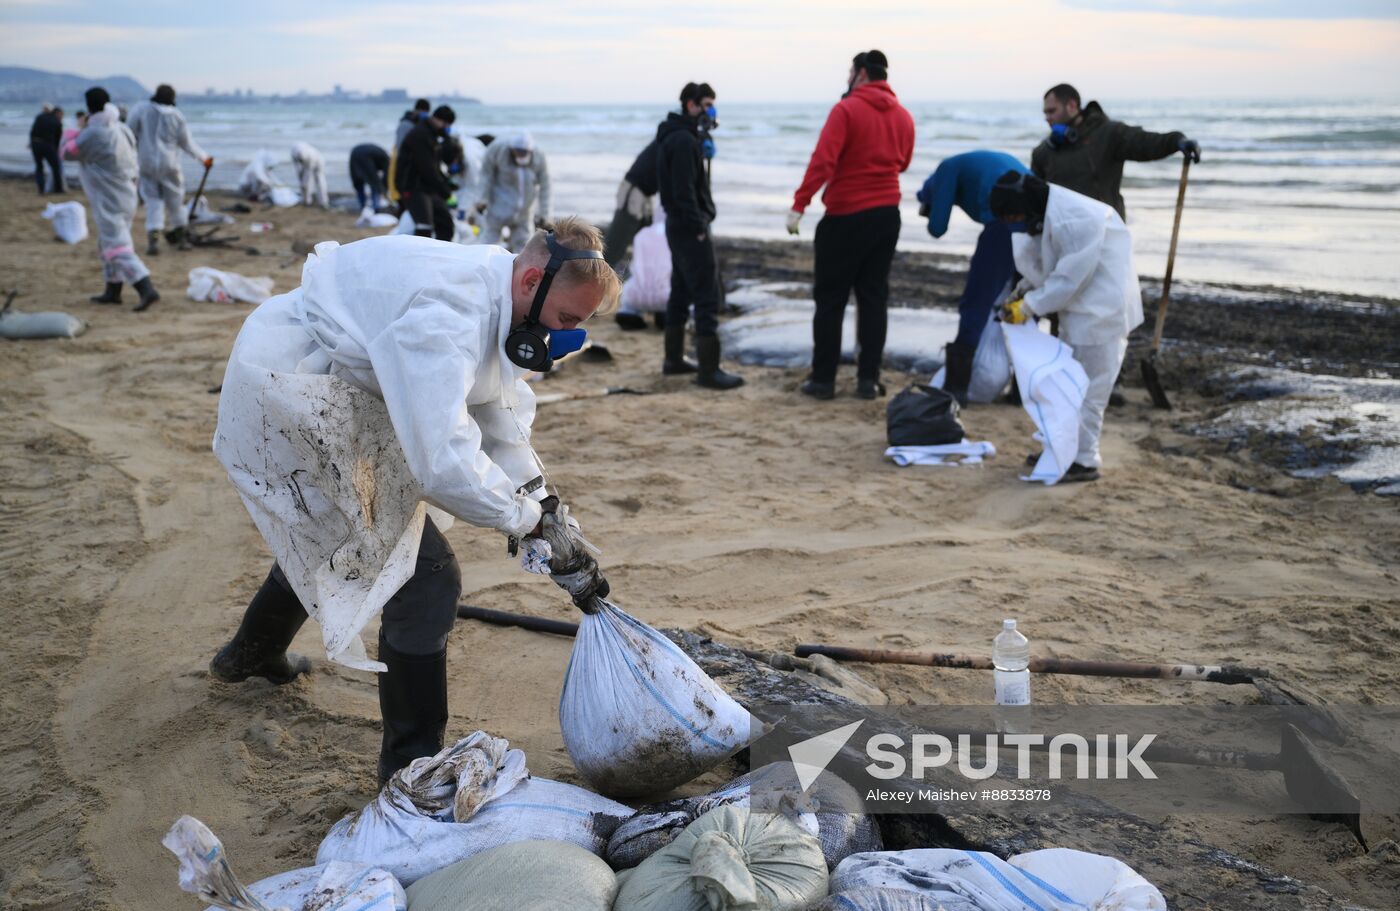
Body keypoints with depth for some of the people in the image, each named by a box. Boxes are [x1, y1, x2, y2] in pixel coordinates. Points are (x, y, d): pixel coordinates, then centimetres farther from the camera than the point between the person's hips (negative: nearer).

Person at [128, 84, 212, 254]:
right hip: (169, 164, 0)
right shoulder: (176, 115, 1)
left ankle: (153, 238, -13)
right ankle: (181, 238, 21)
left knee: (153, 201, 3)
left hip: (147, 163, 0)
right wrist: (204, 158, 17)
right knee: (175, 200, 12)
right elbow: (187, 143, 4)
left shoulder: (141, 110, -1)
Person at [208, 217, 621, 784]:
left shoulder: (497, 300, -1)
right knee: (426, 576, -12)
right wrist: (534, 522, -24)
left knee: (331, 531, 33)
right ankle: (411, 763, 2)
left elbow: (504, 427, 2)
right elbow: (444, 465, -38)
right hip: (286, 397, -11)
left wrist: (547, 516, -6)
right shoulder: (447, 317, -32)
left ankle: (252, 654, 60)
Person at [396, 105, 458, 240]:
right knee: (424, 228, -21)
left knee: (446, 224, 11)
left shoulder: (432, 136, 16)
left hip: (429, 188, 10)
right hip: (413, 188, -10)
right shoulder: (419, 135, -16)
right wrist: (445, 191, -17)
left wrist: (448, 185, 8)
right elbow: (427, 169, -21)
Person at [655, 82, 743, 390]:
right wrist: (697, 227, -20)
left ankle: (674, 358, 23)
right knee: (707, 295, -11)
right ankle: (709, 370, -10)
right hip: (689, 226, -11)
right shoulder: (684, 140, -16)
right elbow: (683, 190, -22)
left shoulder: (679, 136, 17)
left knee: (681, 291, 16)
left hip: (680, 225, 11)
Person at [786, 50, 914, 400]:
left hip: (846, 216, -5)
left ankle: (823, 379, 5)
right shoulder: (903, 116, 7)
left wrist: (799, 205, -19)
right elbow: (902, 164, 15)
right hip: (887, 214, 5)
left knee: (830, 299, 3)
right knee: (874, 297, 8)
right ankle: (868, 379, 7)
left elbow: (822, 160, -18)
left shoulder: (846, 110, -10)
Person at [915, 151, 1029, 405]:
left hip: (1005, 221, -7)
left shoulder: (949, 168, 15)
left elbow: (937, 227, 7)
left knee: (975, 304, 1)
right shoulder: (998, 160, 36)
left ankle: (956, 388, 1)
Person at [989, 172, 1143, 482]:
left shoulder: (1074, 221, -28)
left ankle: (1084, 460, 4)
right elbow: (1042, 264, 14)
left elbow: (1070, 278, -26)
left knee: (1088, 389, -4)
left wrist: (1028, 306, -19)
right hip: (1080, 308, 10)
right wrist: (1022, 291, 0)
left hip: (1102, 312, -10)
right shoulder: (1047, 215, 4)